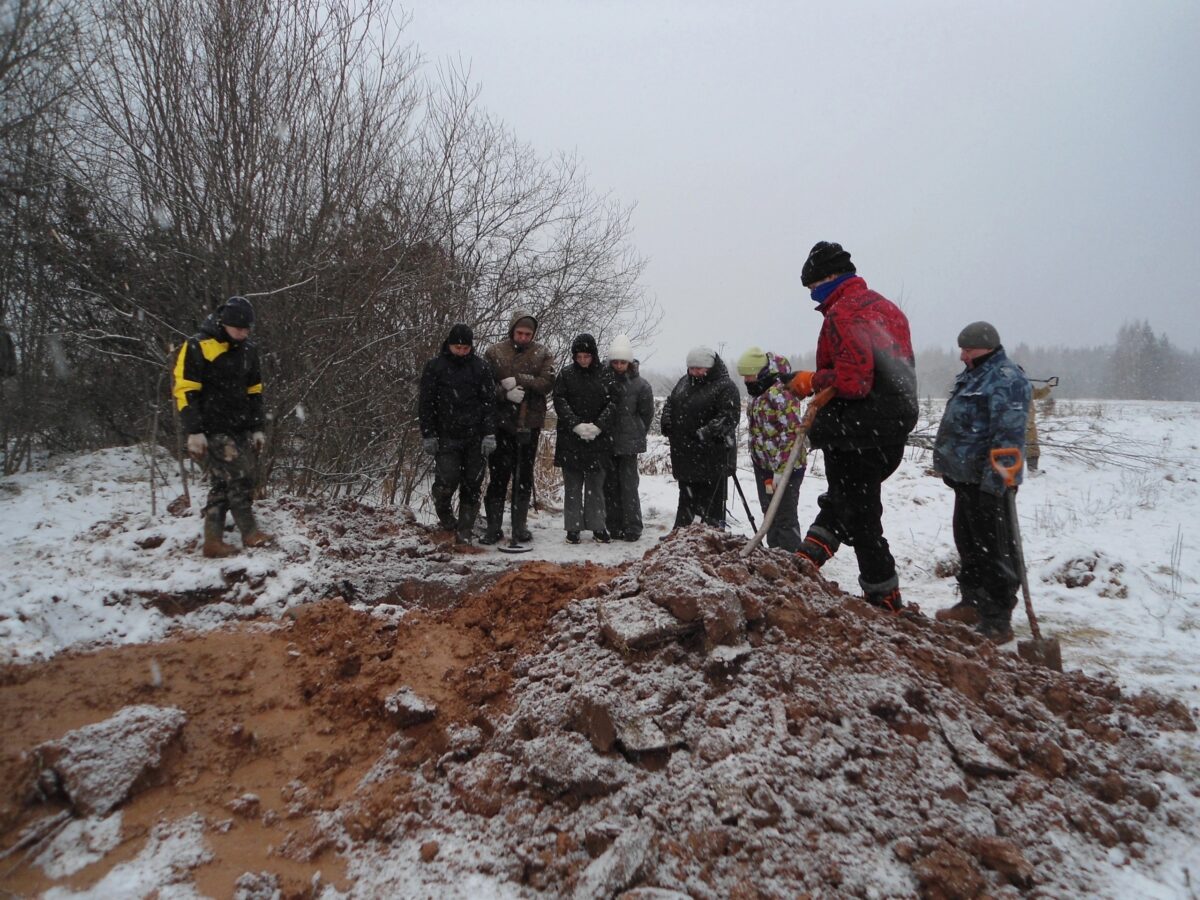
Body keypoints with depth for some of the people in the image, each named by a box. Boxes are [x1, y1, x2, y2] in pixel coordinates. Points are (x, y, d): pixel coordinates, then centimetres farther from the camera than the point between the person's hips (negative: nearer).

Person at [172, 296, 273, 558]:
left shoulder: (248, 349, 10)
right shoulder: (197, 347, -10)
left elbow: (254, 391, 16)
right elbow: (185, 391, -11)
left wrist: (257, 428, 12)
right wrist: (194, 431, -16)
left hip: (241, 429, 6)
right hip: (213, 430, -6)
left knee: (224, 483, 6)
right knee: (236, 479, -10)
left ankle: (213, 541, 10)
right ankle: (250, 533, 1)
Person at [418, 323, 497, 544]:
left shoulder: (480, 366, 6)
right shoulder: (435, 367, 2)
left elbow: (489, 401, 4)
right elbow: (425, 403, 3)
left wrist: (489, 434, -4)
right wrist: (428, 435, -3)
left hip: (475, 436, 2)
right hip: (446, 436, -1)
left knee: (472, 484, 2)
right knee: (447, 479, -11)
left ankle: (465, 530, 12)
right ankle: (444, 513, 19)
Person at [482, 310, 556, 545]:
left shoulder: (542, 354, 4)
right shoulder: (494, 352, 2)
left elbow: (547, 383, -9)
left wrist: (518, 380, -18)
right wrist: (505, 393, -19)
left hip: (530, 423, 1)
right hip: (501, 422, -1)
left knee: (524, 477, 9)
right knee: (498, 475, 2)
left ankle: (519, 525, 19)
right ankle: (493, 526, 10)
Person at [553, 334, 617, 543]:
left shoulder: (605, 376, 3)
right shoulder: (566, 375, 1)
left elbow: (612, 403, -1)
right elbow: (560, 401, -4)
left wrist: (598, 426, -14)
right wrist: (576, 425, -16)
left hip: (598, 439, 1)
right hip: (570, 440, 0)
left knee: (596, 484, 8)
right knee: (573, 485, 5)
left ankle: (597, 526, 16)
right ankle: (573, 528, 11)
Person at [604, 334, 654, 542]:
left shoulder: (640, 385, -3)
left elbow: (647, 414, 6)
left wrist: (637, 436, 10)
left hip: (629, 444, -3)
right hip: (606, 442, 3)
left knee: (628, 485, -4)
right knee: (610, 485, 7)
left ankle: (632, 528, 5)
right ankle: (615, 527, 17)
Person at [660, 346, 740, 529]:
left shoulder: (725, 387, -12)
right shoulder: (684, 382, 12)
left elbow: (729, 417, -21)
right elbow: (670, 403, 20)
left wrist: (706, 433, -28)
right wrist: (667, 424, 2)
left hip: (712, 455, -7)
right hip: (684, 453, 7)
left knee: (711, 500, 0)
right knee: (686, 496, 19)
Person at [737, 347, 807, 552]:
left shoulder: (781, 391, -19)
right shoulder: (758, 392, 11)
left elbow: (792, 432, -24)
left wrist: (781, 470, -25)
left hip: (784, 467, -10)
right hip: (763, 465, 10)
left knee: (785, 518, -5)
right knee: (770, 515, 18)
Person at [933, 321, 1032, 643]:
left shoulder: (1006, 379, -15)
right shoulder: (972, 376, 18)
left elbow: (1009, 435, -23)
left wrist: (995, 478, -26)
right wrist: (948, 464, 25)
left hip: (987, 482, -11)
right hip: (965, 476, 11)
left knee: (993, 550, -4)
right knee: (968, 543, 19)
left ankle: (997, 621, 2)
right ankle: (972, 604, 32)